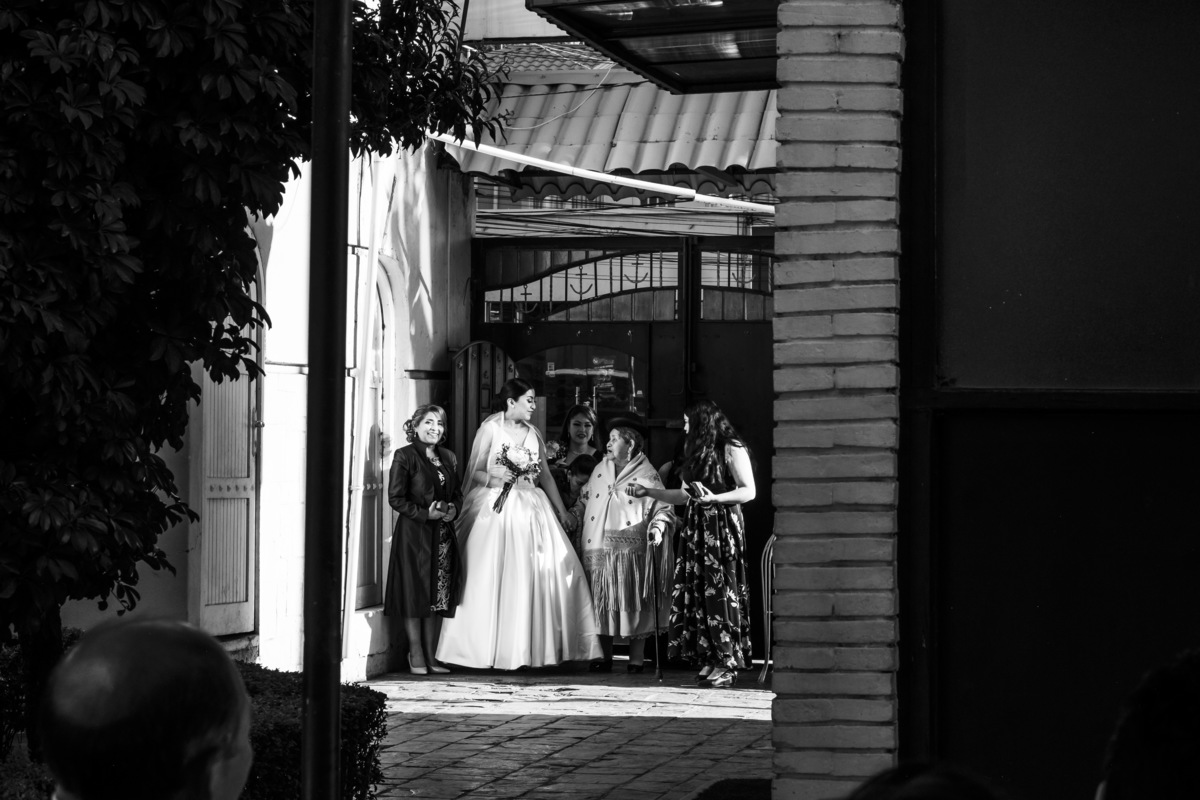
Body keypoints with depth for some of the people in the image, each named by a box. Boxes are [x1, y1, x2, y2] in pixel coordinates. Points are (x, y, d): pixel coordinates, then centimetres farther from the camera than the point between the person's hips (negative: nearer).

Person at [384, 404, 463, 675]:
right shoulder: (404, 456, -5)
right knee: (415, 595, -2)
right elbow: (395, 498, -10)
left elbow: (458, 493, 19)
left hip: (443, 534, 6)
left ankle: (431, 655, 12)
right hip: (414, 534, -6)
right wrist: (425, 513, -17)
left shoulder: (448, 458, 14)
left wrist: (453, 508, -3)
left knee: (438, 596, 6)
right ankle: (416, 655, 5)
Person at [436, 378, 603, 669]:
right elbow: (474, 473, -1)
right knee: (492, 577, -6)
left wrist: (562, 511, 14)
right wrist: (495, 474, -21)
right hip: (496, 509, -5)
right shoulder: (490, 429, -2)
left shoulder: (533, 434, 12)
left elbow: (545, 475, 16)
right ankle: (489, 650, 1)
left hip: (530, 510, 5)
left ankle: (534, 648, 3)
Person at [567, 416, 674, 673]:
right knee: (602, 603, 6)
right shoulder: (600, 469, 14)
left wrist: (658, 527, -18)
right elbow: (584, 502, 20)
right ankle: (604, 656, 13)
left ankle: (636, 658, 8)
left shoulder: (646, 476, -1)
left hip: (630, 553, -4)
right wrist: (571, 521, 7)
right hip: (598, 551, 4)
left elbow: (663, 508, -1)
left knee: (632, 604, 0)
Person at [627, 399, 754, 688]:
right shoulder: (697, 452, 19)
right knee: (697, 590, 0)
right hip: (695, 527, 7)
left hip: (722, 526, -7)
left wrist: (714, 498, -21)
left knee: (720, 589, -10)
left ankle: (728, 661, -7)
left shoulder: (731, 449, -5)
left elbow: (749, 491, -10)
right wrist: (648, 492, 21)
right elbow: (684, 495, 23)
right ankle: (709, 660, 2)